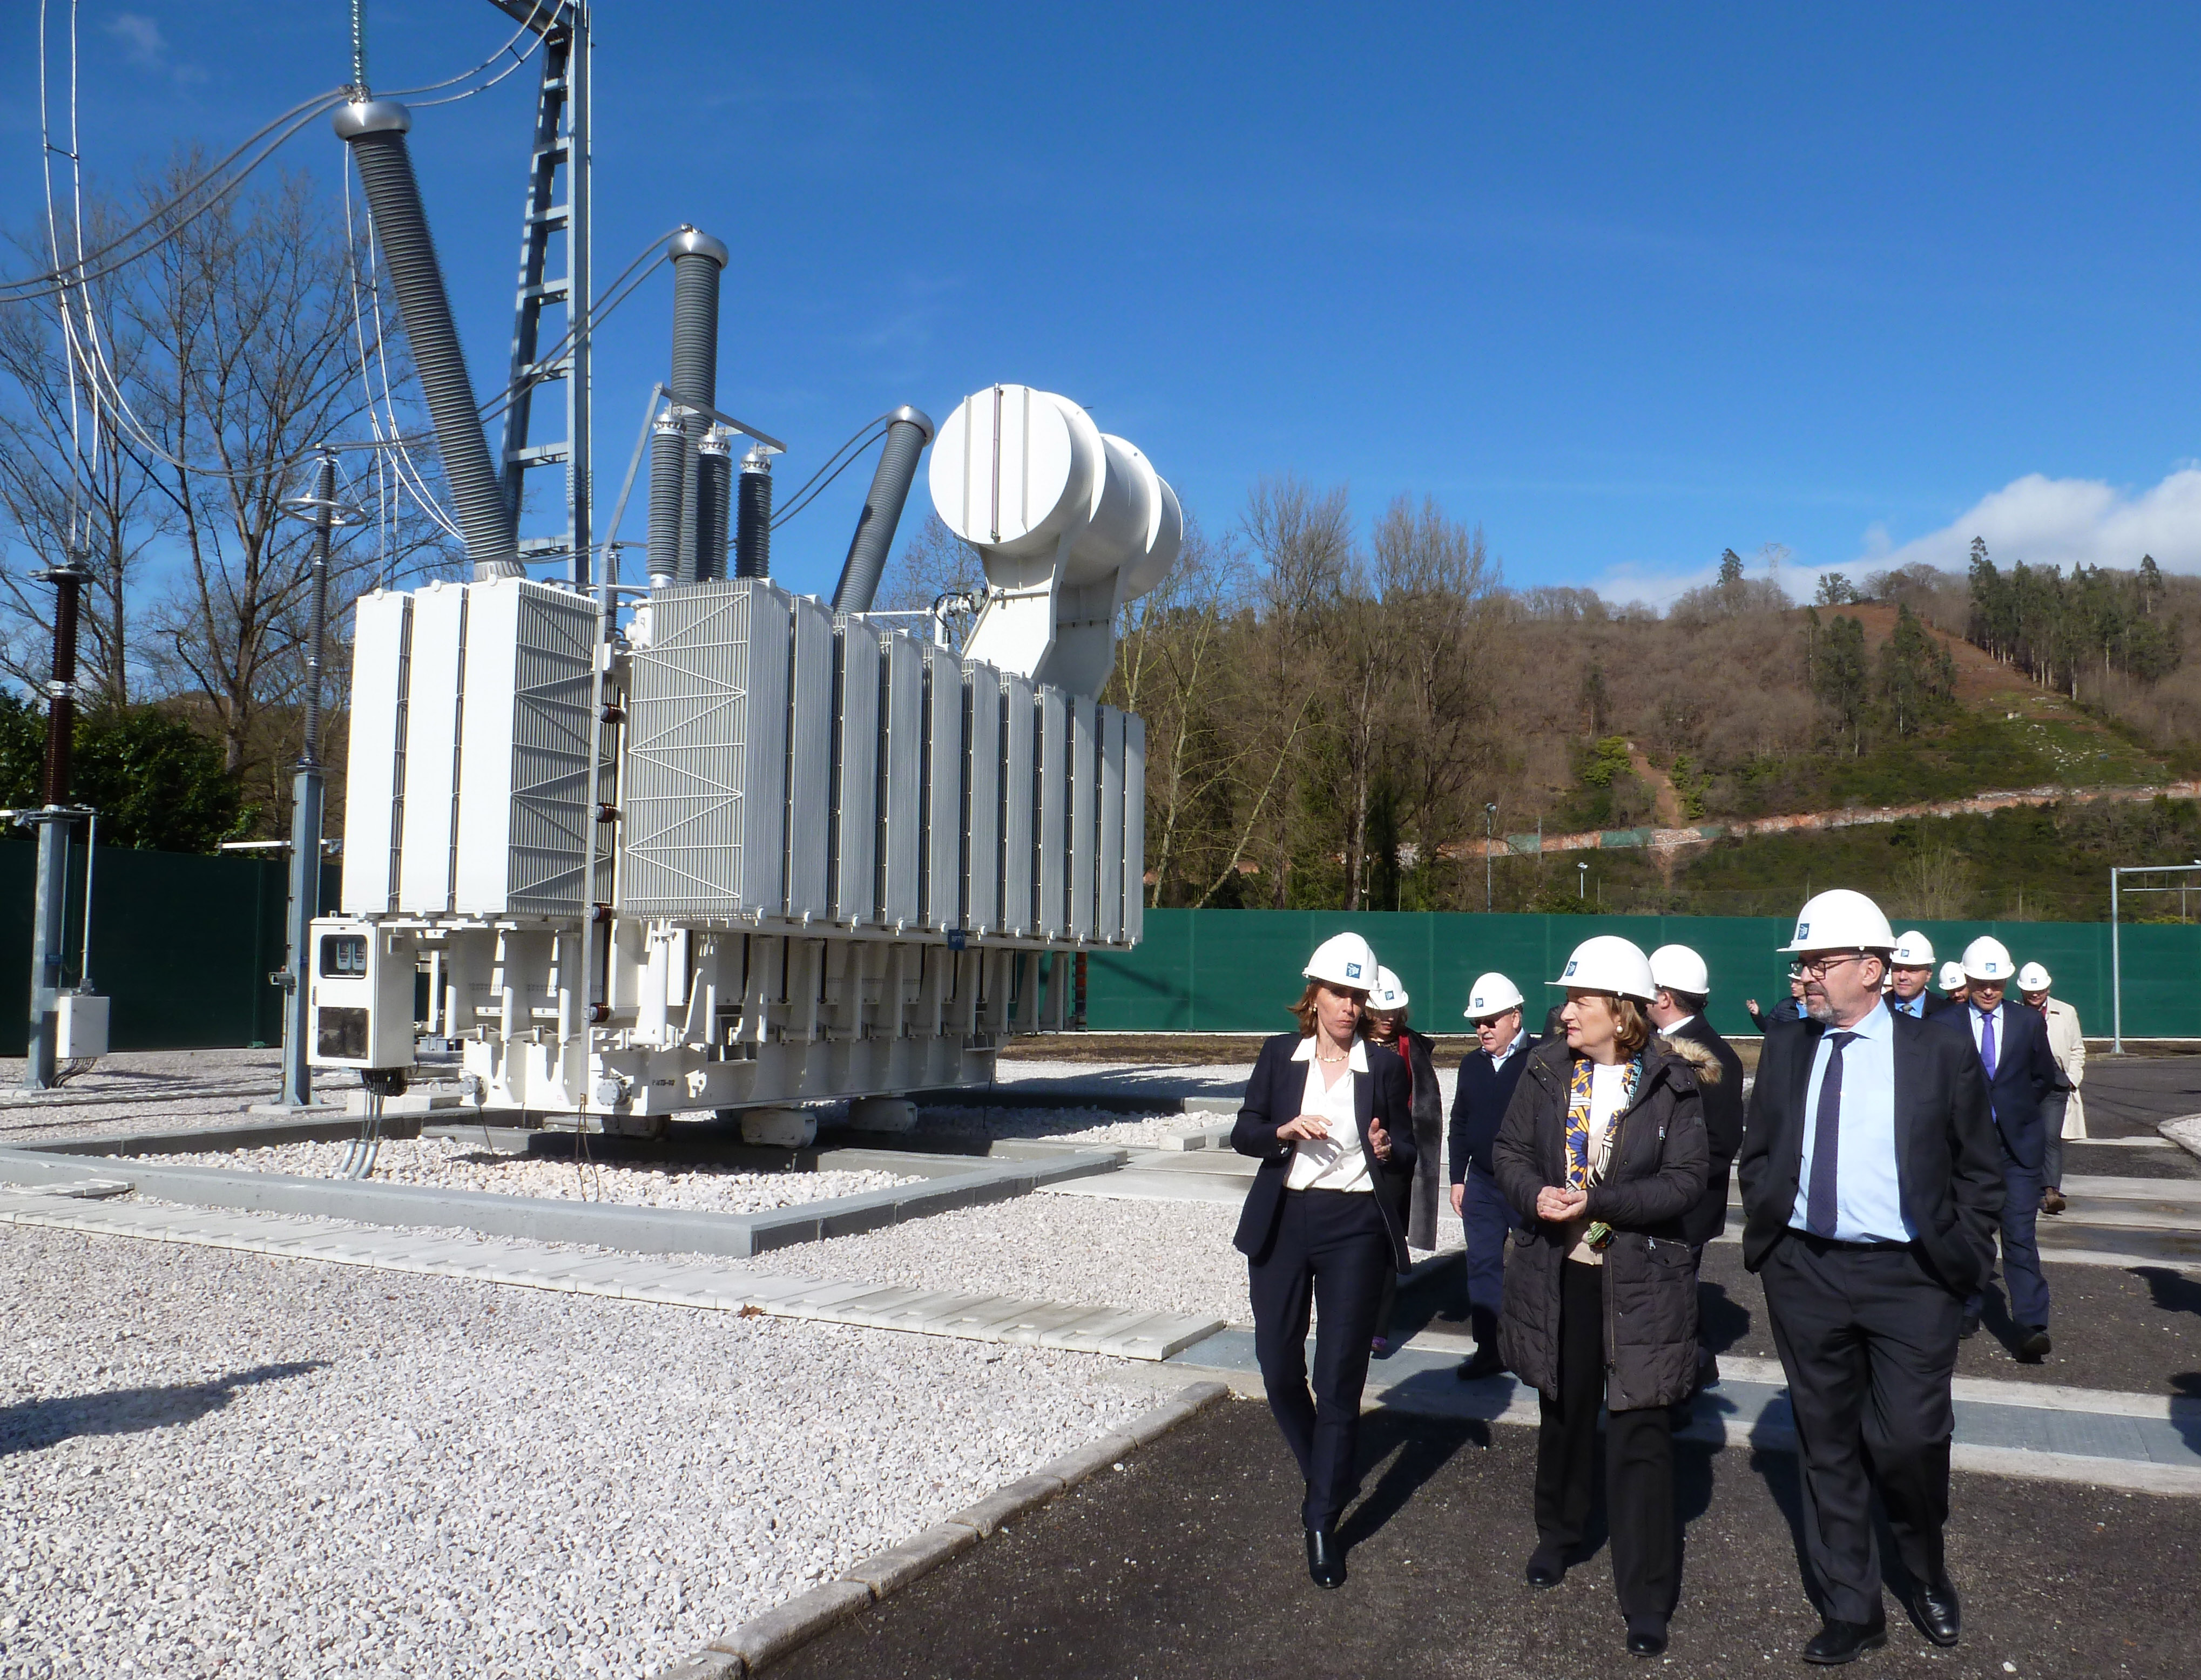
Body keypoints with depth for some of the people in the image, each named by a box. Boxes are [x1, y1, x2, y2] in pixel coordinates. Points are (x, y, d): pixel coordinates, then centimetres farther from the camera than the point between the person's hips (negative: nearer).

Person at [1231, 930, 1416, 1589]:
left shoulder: (1385, 1064, 1)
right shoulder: (1279, 1054, 4)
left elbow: (1407, 1151, 6)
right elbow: (1243, 1134, 4)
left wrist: (1388, 1149, -17)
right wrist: (1286, 1131, -15)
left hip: (1354, 1227, -2)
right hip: (1282, 1222, 2)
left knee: (1339, 1379, -2)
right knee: (1279, 1368, 9)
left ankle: (1322, 1521, 8)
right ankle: (1321, 1473, 36)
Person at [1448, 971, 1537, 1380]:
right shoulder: (1472, 1064, 10)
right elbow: (1459, 1125, 16)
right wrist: (1457, 1178, 13)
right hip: (1482, 1184, 6)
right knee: (1483, 1266, 8)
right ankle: (1489, 1350, 16)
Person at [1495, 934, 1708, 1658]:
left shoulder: (1670, 1083, -9)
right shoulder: (1545, 1069, 0)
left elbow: (1686, 1181, -12)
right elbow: (1510, 1151, 4)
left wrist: (1597, 1201, -22)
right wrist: (1535, 1195, -17)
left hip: (1639, 1279, -3)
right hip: (1556, 1272, 4)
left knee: (1639, 1431, 0)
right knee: (1562, 1413, 20)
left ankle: (1647, 1596, 11)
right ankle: (1558, 1533, 43)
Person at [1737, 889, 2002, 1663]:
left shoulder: (1940, 1054, -4)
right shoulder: (1784, 1052, 4)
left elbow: (1980, 1171, 3)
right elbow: (1755, 1155, 14)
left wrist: (1962, 1258, -4)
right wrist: (1766, 1235, 4)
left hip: (1909, 1278, -3)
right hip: (1805, 1273, 3)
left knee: (1909, 1440, -3)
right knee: (1828, 1446, 11)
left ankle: (1928, 1574, 29)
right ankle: (1852, 1611, 27)